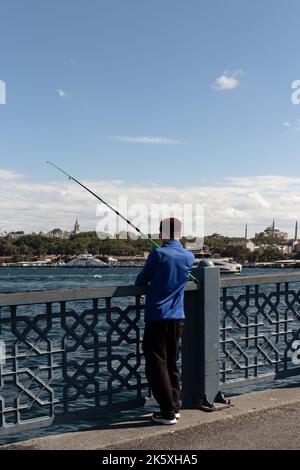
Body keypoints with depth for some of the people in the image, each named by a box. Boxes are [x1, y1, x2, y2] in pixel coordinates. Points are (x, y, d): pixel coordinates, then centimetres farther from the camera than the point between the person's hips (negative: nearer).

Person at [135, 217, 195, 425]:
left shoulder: (158, 254, -12)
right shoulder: (189, 256, 3)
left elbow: (141, 281, -3)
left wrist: (145, 281, 18)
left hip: (157, 317, -6)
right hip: (178, 318, 6)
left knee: (157, 365, 2)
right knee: (172, 363, 17)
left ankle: (168, 412, 4)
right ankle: (175, 407, 23)